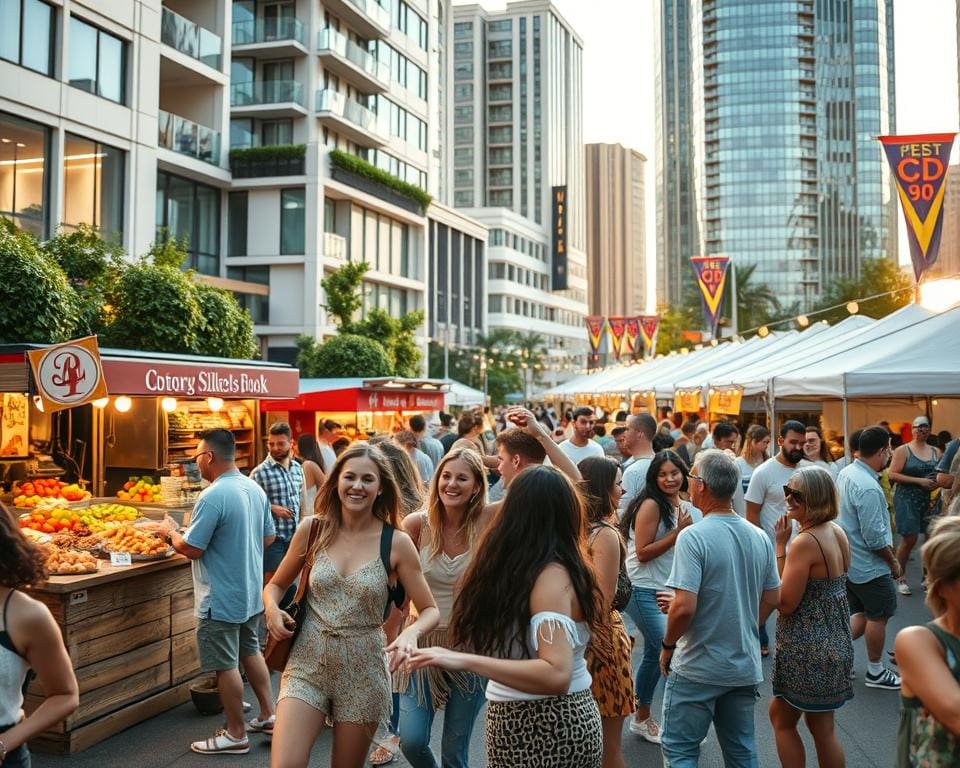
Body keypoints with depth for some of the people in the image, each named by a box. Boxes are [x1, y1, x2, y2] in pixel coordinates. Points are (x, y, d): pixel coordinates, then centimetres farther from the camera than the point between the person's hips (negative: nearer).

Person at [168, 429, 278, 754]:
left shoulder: (213, 496, -24)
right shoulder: (255, 488, 2)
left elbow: (191, 549, -21)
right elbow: (268, 537, 11)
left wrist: (171, 534, -2)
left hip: (222, 599, -8)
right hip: (251, 592, 8)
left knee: (226, 666, 3)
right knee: (251, 652, 21)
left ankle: (236, 735, 14)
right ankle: (268, 715, 30)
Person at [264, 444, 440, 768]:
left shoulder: (397, 543, -8)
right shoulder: (312, 530, -3)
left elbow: (430, 610, -2)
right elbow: (276, 585, 11)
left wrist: (411, 632, -23)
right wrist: (272, 608, -11)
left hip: (363, 670, 0)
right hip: (307, 663, 1)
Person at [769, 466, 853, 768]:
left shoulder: (805, 542, -24)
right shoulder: (837, 532, 3)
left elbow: (785, 603, -22)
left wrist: (780, 546, -20)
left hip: (807, 647, -9)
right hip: (834, 640, 9)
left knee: (781, 718, 11)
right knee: (821, 726, 19)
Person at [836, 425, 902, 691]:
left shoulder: (845, 473, 2)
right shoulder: (868, 488, -28)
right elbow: (875, 538, -25)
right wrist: (893, 562, -8)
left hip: (848, 562, 9)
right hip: (869, 566, -9)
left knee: (860, 615, 19)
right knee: (878, 616, 9)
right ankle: (875, 673, 23)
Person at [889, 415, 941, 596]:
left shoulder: (935, 452, 11)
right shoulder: (903, 450, -4)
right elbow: (892, 474, -12)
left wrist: (939, 482, -3)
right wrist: (919, 481, -17)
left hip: (930, 500, 5)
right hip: (908, 500, -5)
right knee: (909, 540, -6)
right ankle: (901, 578, 10)